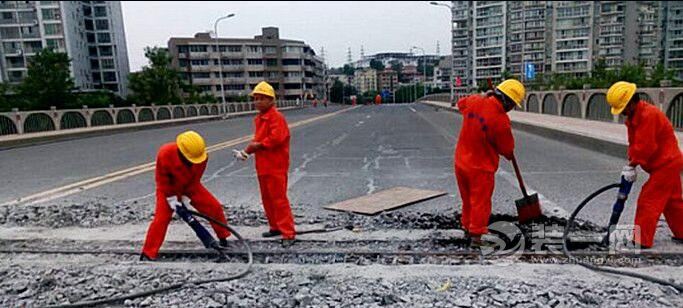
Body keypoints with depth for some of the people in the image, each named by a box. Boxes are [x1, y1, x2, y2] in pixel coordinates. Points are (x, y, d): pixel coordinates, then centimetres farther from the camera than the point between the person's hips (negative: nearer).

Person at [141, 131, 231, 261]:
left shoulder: (202, 157, -26)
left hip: (190, 187, 3)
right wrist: (170, 197, -19)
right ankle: (148, 254, -2)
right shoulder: (165, 154, -33)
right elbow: (162, 178, -20)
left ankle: (223, 238, 12)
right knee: (161, 218, -14)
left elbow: (195, 179, -13)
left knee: (214, 206, -6)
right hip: (169, 188, -2)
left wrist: (186, 196, -16)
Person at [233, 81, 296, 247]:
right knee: (267, 199, 17)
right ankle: (275, 227, 31)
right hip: (262, 165, 10)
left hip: (276, 166, -10)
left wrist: (258, 145, -14)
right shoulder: (259, 118, 14)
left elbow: (276, 138, -26)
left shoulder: (276, 117, -15)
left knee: (279, 199, -7)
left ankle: (288, 233, 0)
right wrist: (249, 149, 3)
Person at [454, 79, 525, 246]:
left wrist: (484, 97, 17)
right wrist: (509, 154, 13)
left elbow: (461, 103, 20)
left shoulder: (473, 101, -7)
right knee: (480, 202, 8)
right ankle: (476, 234, 15)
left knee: (467, 200, 21)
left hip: (461, 162, 7)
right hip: (481, 168, -7)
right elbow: (507, 148, -9)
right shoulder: (501, 120, -23)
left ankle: (467, 229, 34)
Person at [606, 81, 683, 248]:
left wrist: (632, 165, -16)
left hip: (665, 165, -10)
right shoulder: (633, 116, 8)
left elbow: (645, 146, -26)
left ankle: (641, 241, -2)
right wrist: (631, 164, -3)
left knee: (647, 201, -8)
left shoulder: (649, 115, -24)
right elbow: (634, 143, 9)